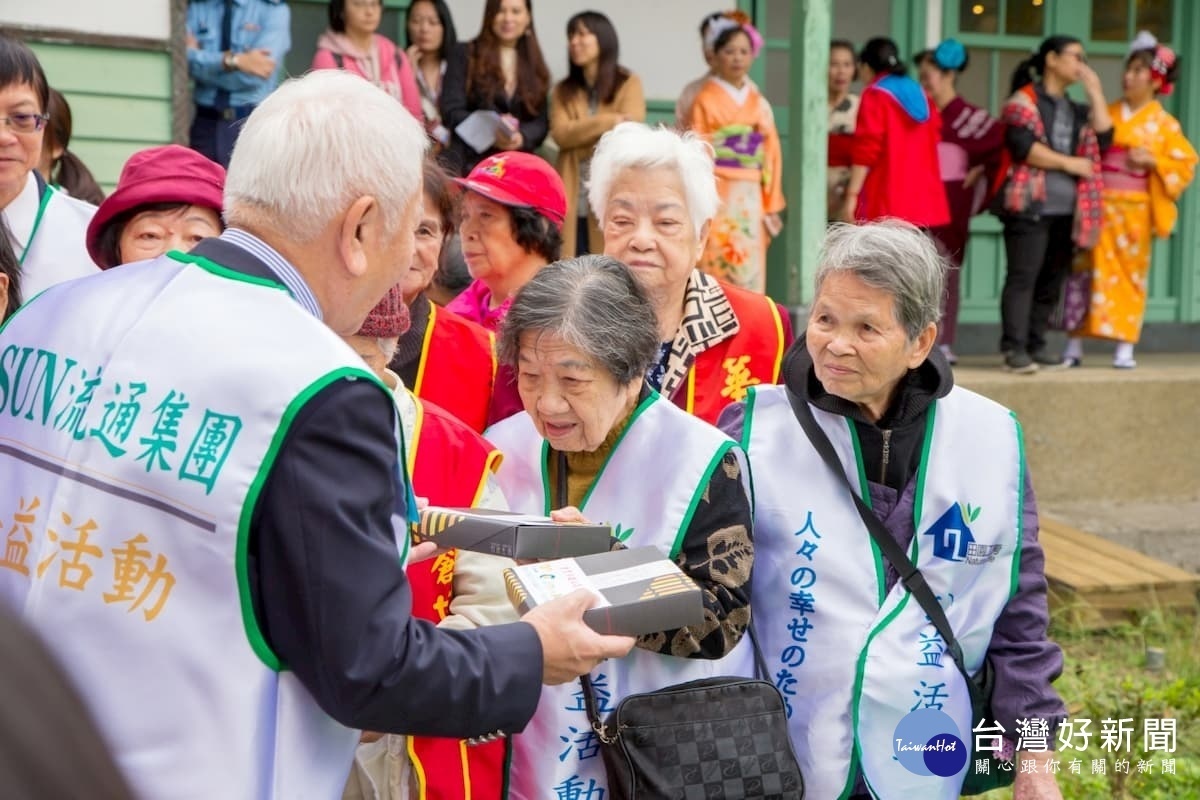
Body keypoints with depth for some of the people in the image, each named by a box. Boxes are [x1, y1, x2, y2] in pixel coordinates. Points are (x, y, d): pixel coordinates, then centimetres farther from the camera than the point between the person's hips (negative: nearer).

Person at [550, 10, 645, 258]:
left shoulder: (629, 84, 4)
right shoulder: (563, 90, 14)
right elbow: (560, 133, -3)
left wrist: (580, 134, -5)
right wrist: (610, 121, -13)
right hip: (573, 199, 3)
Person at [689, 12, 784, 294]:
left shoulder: (759, 104, 13)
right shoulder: (705, 100, 1)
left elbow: (771, 155, 12)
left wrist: (772, 205, 6)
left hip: (751, 201, 4)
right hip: (717, 197, -4)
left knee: (750, 275, 2)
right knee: (716, 272, -6)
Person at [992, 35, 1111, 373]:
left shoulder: (1076, 109, 20)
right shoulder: (1024, 100, 0)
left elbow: (1104, 139, 5)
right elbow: (1022, 145, -13)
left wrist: (1094, 90, 6)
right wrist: (1069, 163, -11)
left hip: (1067, 209, 7)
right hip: (1030, 205, -7)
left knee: (1051, 281, 6)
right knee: (1023, 277, -9)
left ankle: (1036, 345, 11)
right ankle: (1014, 348, -10)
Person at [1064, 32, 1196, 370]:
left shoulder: (1164, 124, 3)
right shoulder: (1106, 114, 9)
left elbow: (1185, 164, 1)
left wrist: (1152, 160, -12)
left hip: (1135, 211, -1)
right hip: (1098, 206, 1)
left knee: (1130, 276, 2)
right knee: (1088, 272, -2)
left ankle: (1125, 348, 8)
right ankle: (1074, 346, 2)